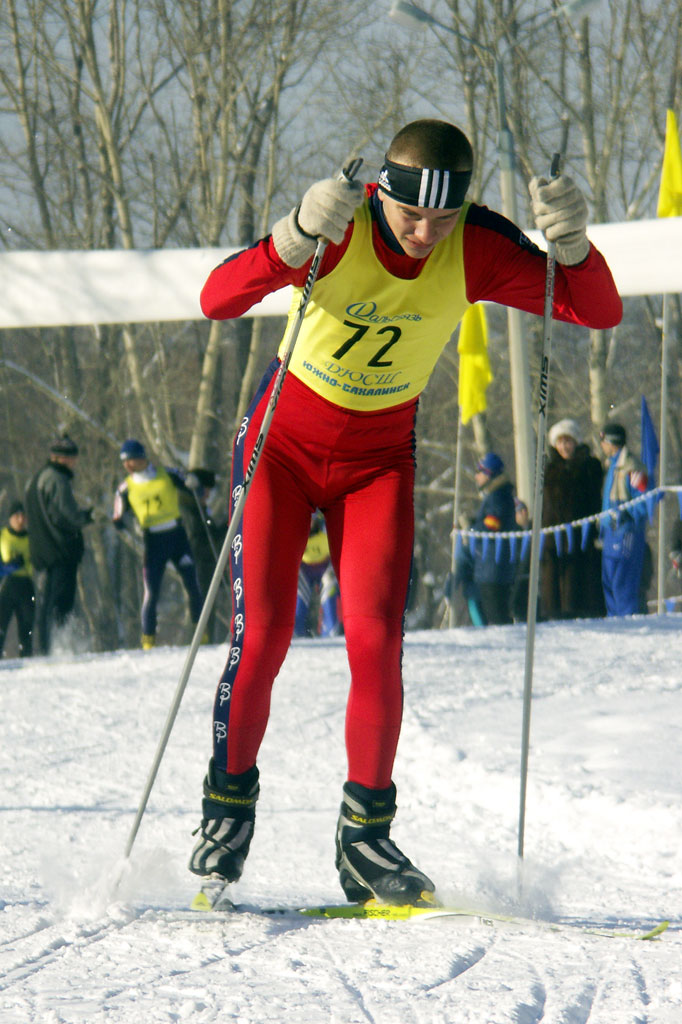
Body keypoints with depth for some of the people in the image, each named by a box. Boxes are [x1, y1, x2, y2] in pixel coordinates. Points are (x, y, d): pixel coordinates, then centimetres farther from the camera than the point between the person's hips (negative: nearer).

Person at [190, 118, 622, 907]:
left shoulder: (477, 250, -17)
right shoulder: (340, 226, -25)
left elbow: (598, 311, -19)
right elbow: (217, 300, -36)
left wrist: (571, 243, -39)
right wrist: (297, 239, -53)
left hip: (379, 458, 2)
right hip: (284, 444, -2)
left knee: (375, 642, -11)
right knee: (262, 634, -9)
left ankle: (365, 838, -1)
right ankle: (227, 804, 11)